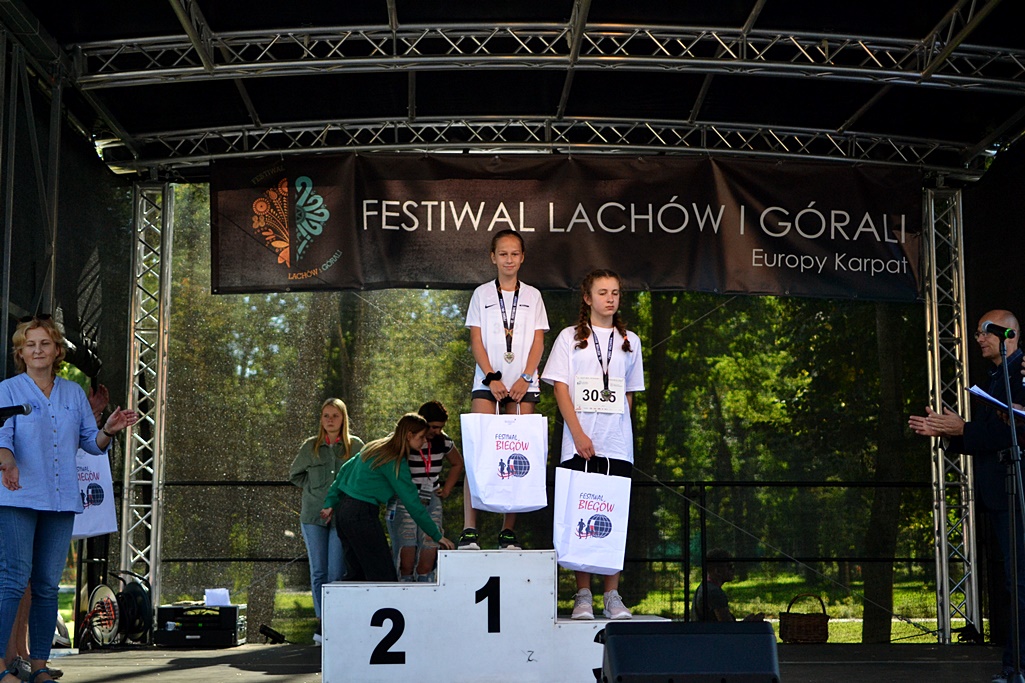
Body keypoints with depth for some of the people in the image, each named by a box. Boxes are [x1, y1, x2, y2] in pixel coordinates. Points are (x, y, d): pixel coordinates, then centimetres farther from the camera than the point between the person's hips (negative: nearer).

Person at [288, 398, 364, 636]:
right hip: (313, 515, 2)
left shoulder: (355, 446, 4)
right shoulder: (310, 446, 8)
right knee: (318, 571, 4)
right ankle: (322, 621, 10)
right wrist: (313, 488, 6)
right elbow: (294, 474, 20)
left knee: (337, 572, -6)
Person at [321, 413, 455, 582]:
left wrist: (331, 503, 22)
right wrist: (437, 536, -8)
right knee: (383, 576, -7)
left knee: (356, 574, 14)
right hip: (362, 515, -9)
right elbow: (412, 503, -13)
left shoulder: (374, 447, 13)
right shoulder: (395, 462, -13)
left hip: (343, 510, 9)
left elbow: (345, 470, 18)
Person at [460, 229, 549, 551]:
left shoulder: (532, 295, 12)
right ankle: (469, 529, -13)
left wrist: (525, 379, -8)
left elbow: (538, 341, 6)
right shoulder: (482, 294, 9)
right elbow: (476, 340, 3)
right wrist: (491, 378, -9)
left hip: (523, 383, 1)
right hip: (487, 381, -1)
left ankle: (508, 531, -1)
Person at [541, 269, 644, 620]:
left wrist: (619, 431, 7)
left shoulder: (629, 341, 15)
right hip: (580, 443, -2)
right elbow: (560, 388, 0)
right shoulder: (571, 337, 6)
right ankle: (582, 596, 2)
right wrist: (578, 434, -9)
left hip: (618, 445, 2)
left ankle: (612, 596, 4)